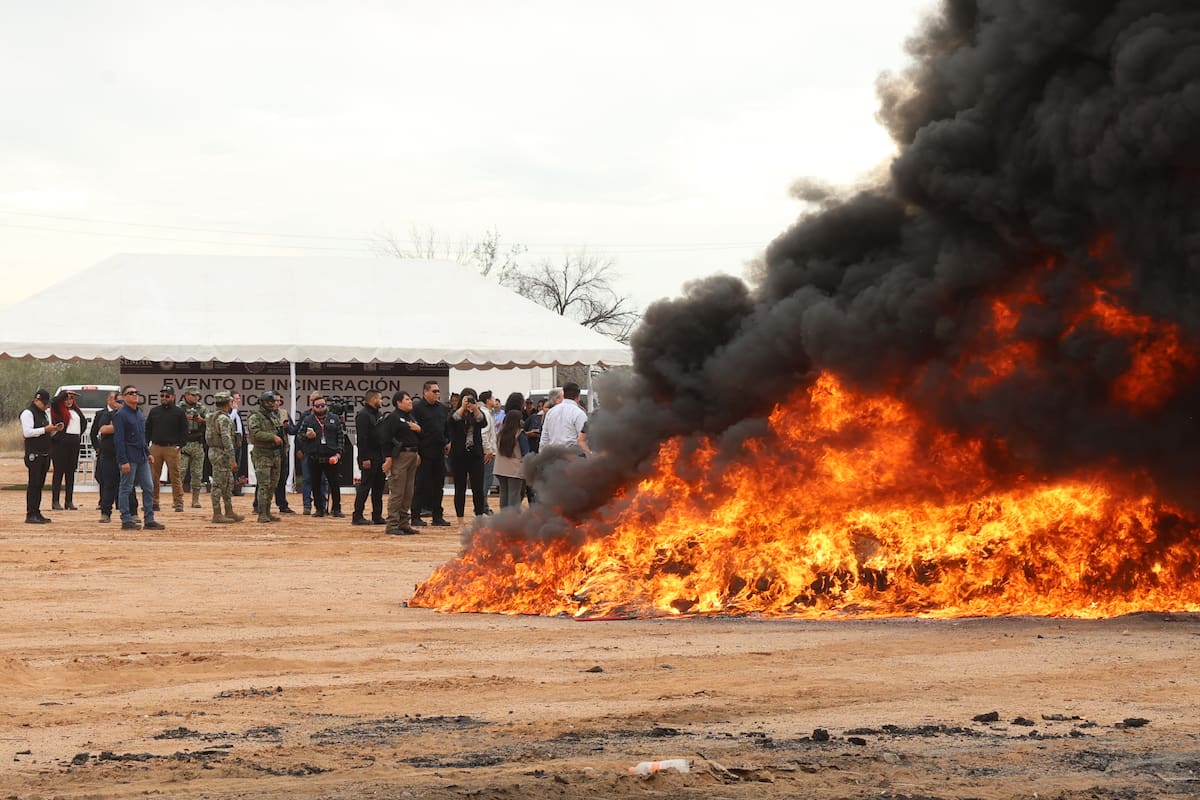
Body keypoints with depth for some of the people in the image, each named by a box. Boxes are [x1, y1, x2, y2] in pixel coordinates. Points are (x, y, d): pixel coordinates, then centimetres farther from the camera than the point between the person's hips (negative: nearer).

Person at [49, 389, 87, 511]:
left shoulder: (76, 410, 16)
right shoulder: (58, 410, -2)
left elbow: (84, 422, 29)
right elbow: (53, 402, -23)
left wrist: (79, 434, 17)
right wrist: (65, 393, -11)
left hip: (74, 443, 6)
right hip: (60, 443, -6)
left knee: (71, 472, 8)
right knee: (59, 472, -5)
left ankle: (69, 501, 11)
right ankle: (55, 502, -5)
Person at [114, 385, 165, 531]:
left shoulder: (139, 414, 14)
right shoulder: (120, 415, -10)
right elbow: (119, 439, -14)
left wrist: (148, 453, 16)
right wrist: (124, 461, -18)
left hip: (142, 458, 8)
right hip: (129, 458, -8)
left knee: (149, 487, 6)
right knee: (126, 489, -1)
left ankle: (149, 520, 10)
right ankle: (126, 520, 4)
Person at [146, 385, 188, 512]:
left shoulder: (179, 412, 4)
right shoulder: (154, 411, 14)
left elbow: (184, 431, 4)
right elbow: (147, 429, 17)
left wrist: (180, 445, -7)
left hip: (172, 448, -3)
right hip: (155, 448, 3)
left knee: (175, 476, -5)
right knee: (153, 476, 2)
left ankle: (178, 503, -3)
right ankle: (153, 502, 8)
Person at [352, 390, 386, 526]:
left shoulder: (376, 415, 18)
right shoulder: (363, 415, -12)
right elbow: (362, 438, -18)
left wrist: (384, 457, 16)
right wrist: (365, 458, -22)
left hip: (379, 457, 9)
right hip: (369, 458, -9)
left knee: (378, 488, 9)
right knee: (364, 487, -7)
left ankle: (377, 516, 14)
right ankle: (357, 516, -4)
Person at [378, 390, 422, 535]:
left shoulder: (412, 418, 20)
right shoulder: (393, 418, -6)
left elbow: (419, 438, 28)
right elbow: (385, 438, -12)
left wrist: (418, 429, 6)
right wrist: (388, 457, -17)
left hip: (412, 456, 9)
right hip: (399, 456, -9)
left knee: (408, 494, 10)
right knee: (396, 493, -9)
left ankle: (404, 523, 15)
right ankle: (392, 525, -7)